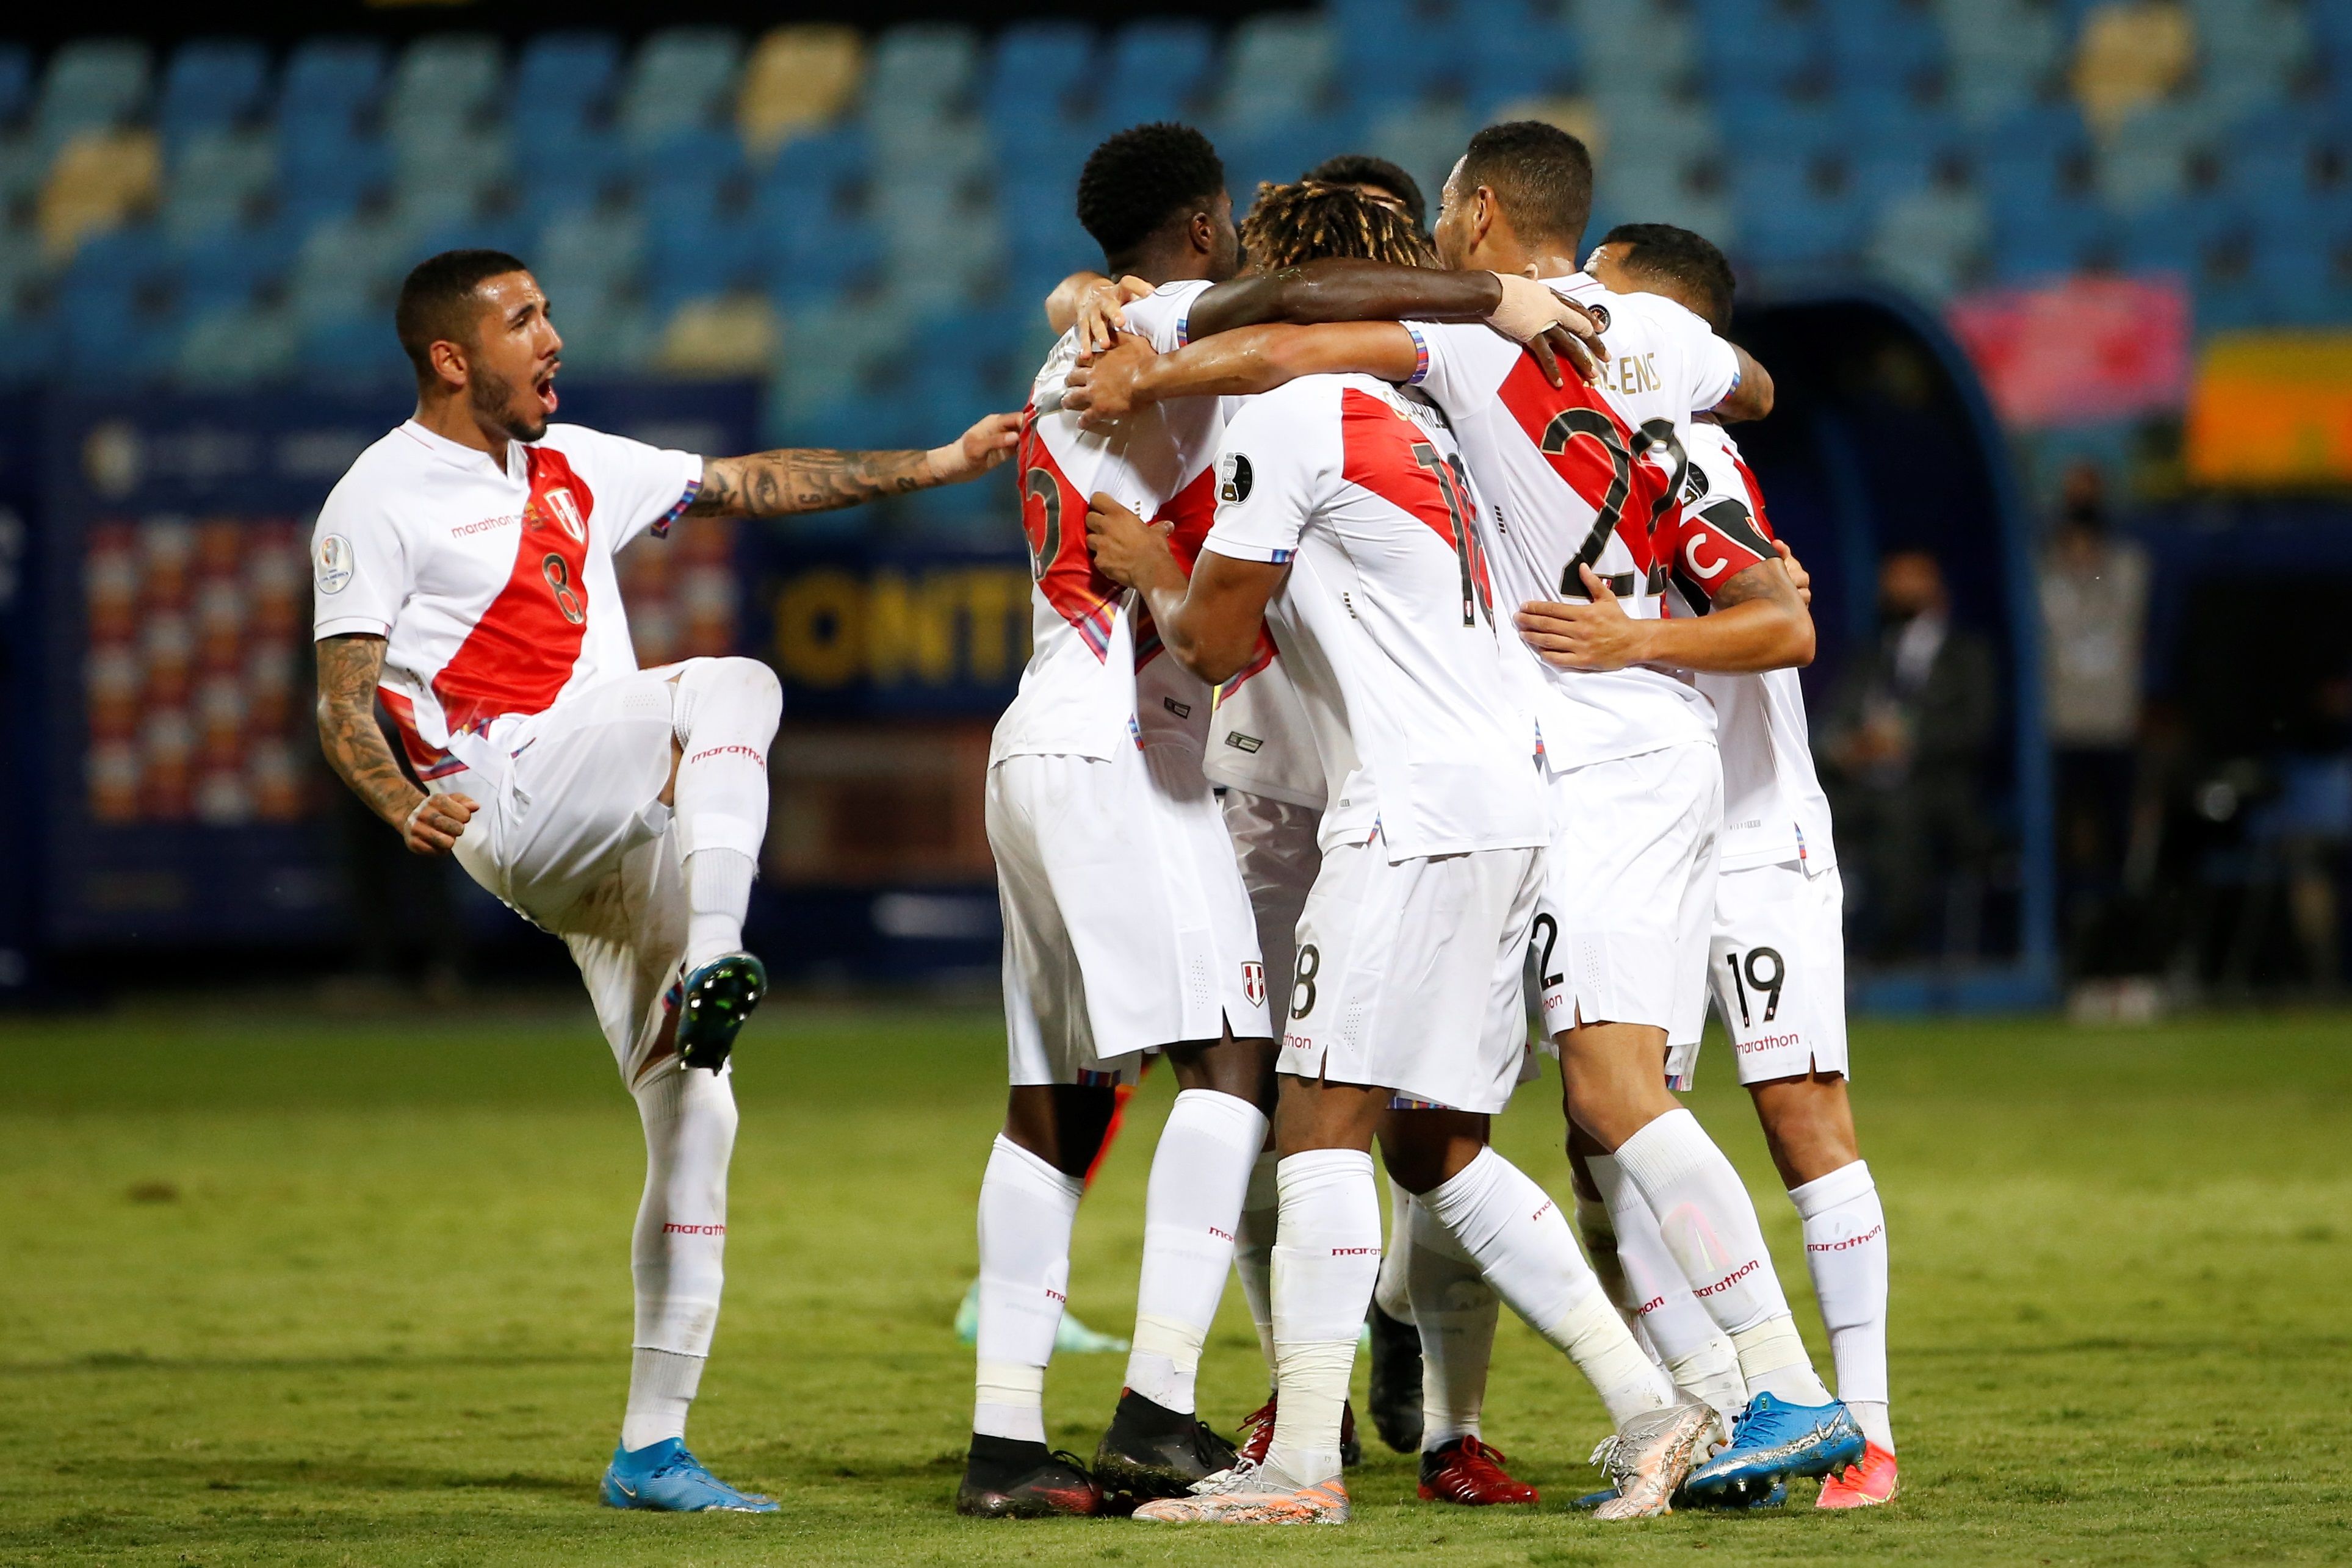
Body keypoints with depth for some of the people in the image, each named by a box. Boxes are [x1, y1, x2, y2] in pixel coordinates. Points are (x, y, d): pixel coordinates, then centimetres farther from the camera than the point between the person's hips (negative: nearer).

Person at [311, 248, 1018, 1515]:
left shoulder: (573, 467, 21)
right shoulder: (380, 499, 0)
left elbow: (752, 487, 25)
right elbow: (344, 706, -6)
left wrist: (935, 466, 21)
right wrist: (406, 806, -26)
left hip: (627, 839, 7)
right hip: (511, 803, -7)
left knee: (692, 1121, 0)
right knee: (731, 688, -28)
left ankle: (652, 1448, 5)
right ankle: (715, 966, -38)